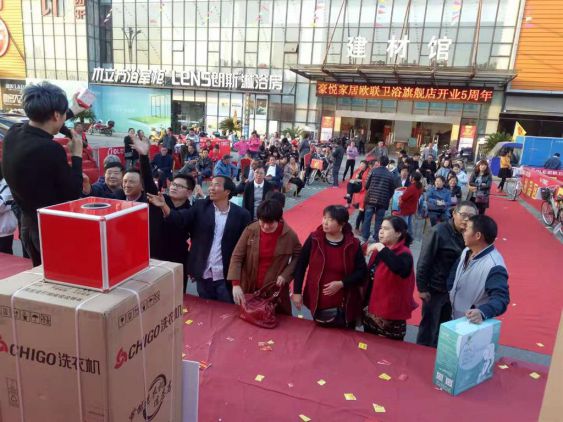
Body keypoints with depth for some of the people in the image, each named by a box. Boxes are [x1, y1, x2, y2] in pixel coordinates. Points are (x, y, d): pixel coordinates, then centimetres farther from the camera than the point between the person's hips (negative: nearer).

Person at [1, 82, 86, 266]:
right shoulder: (50, 149, -28)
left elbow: (39, 122, 19)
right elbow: (74, 193, -17)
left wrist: (72, 111, 32)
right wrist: (77, 155, -8)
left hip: (28, 224, 8)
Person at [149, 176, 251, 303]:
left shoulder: (241, 214, -5)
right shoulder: (200, 206, 1)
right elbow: (180, 220, -11)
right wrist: (164, 206, -29)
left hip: (227, 277, -2)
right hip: (203, 274, 3)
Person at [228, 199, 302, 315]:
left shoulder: (289, 235, -12)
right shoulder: (250, 230, -11)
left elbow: (298, 256, 2)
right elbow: (236, 256, -10)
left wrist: (286, 275, -12)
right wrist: (236, 284, -20)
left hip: (275, 290, -1)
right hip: (249, 288, 1)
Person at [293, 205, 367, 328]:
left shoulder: (353, 244, -9)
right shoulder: (314, 239, -7)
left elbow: (362, 271, -3)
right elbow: (301, 265, -1)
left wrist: (342, 283, -17)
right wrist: (297, 292, -3)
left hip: (344, 306, 0)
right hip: (317, 303, 1)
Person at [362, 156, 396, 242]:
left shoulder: (373, 171, -3)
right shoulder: (390, 175, 1)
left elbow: (367, 185, -2)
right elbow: (392, 189, 5)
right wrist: (388, 198, 19)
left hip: (371, 198, -1)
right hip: (383, 201, 1)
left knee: (367, 218, 7)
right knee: (379, 220, 8)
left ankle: (365, 237, 11)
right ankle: (377, 238, 12)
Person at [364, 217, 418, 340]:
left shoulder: (404, 254, -17)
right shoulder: (378, 250, 3)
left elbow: (401, 269, -42)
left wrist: (382, 249, -35)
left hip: (392, 316, -7)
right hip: (372, 311, 7)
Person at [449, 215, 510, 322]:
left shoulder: (494, 266, -29)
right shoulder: (466, 252, -1)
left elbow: (500, 299, -35)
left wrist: (482, 312, -50)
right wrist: (451, 291, 10)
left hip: (474, 323, -8)